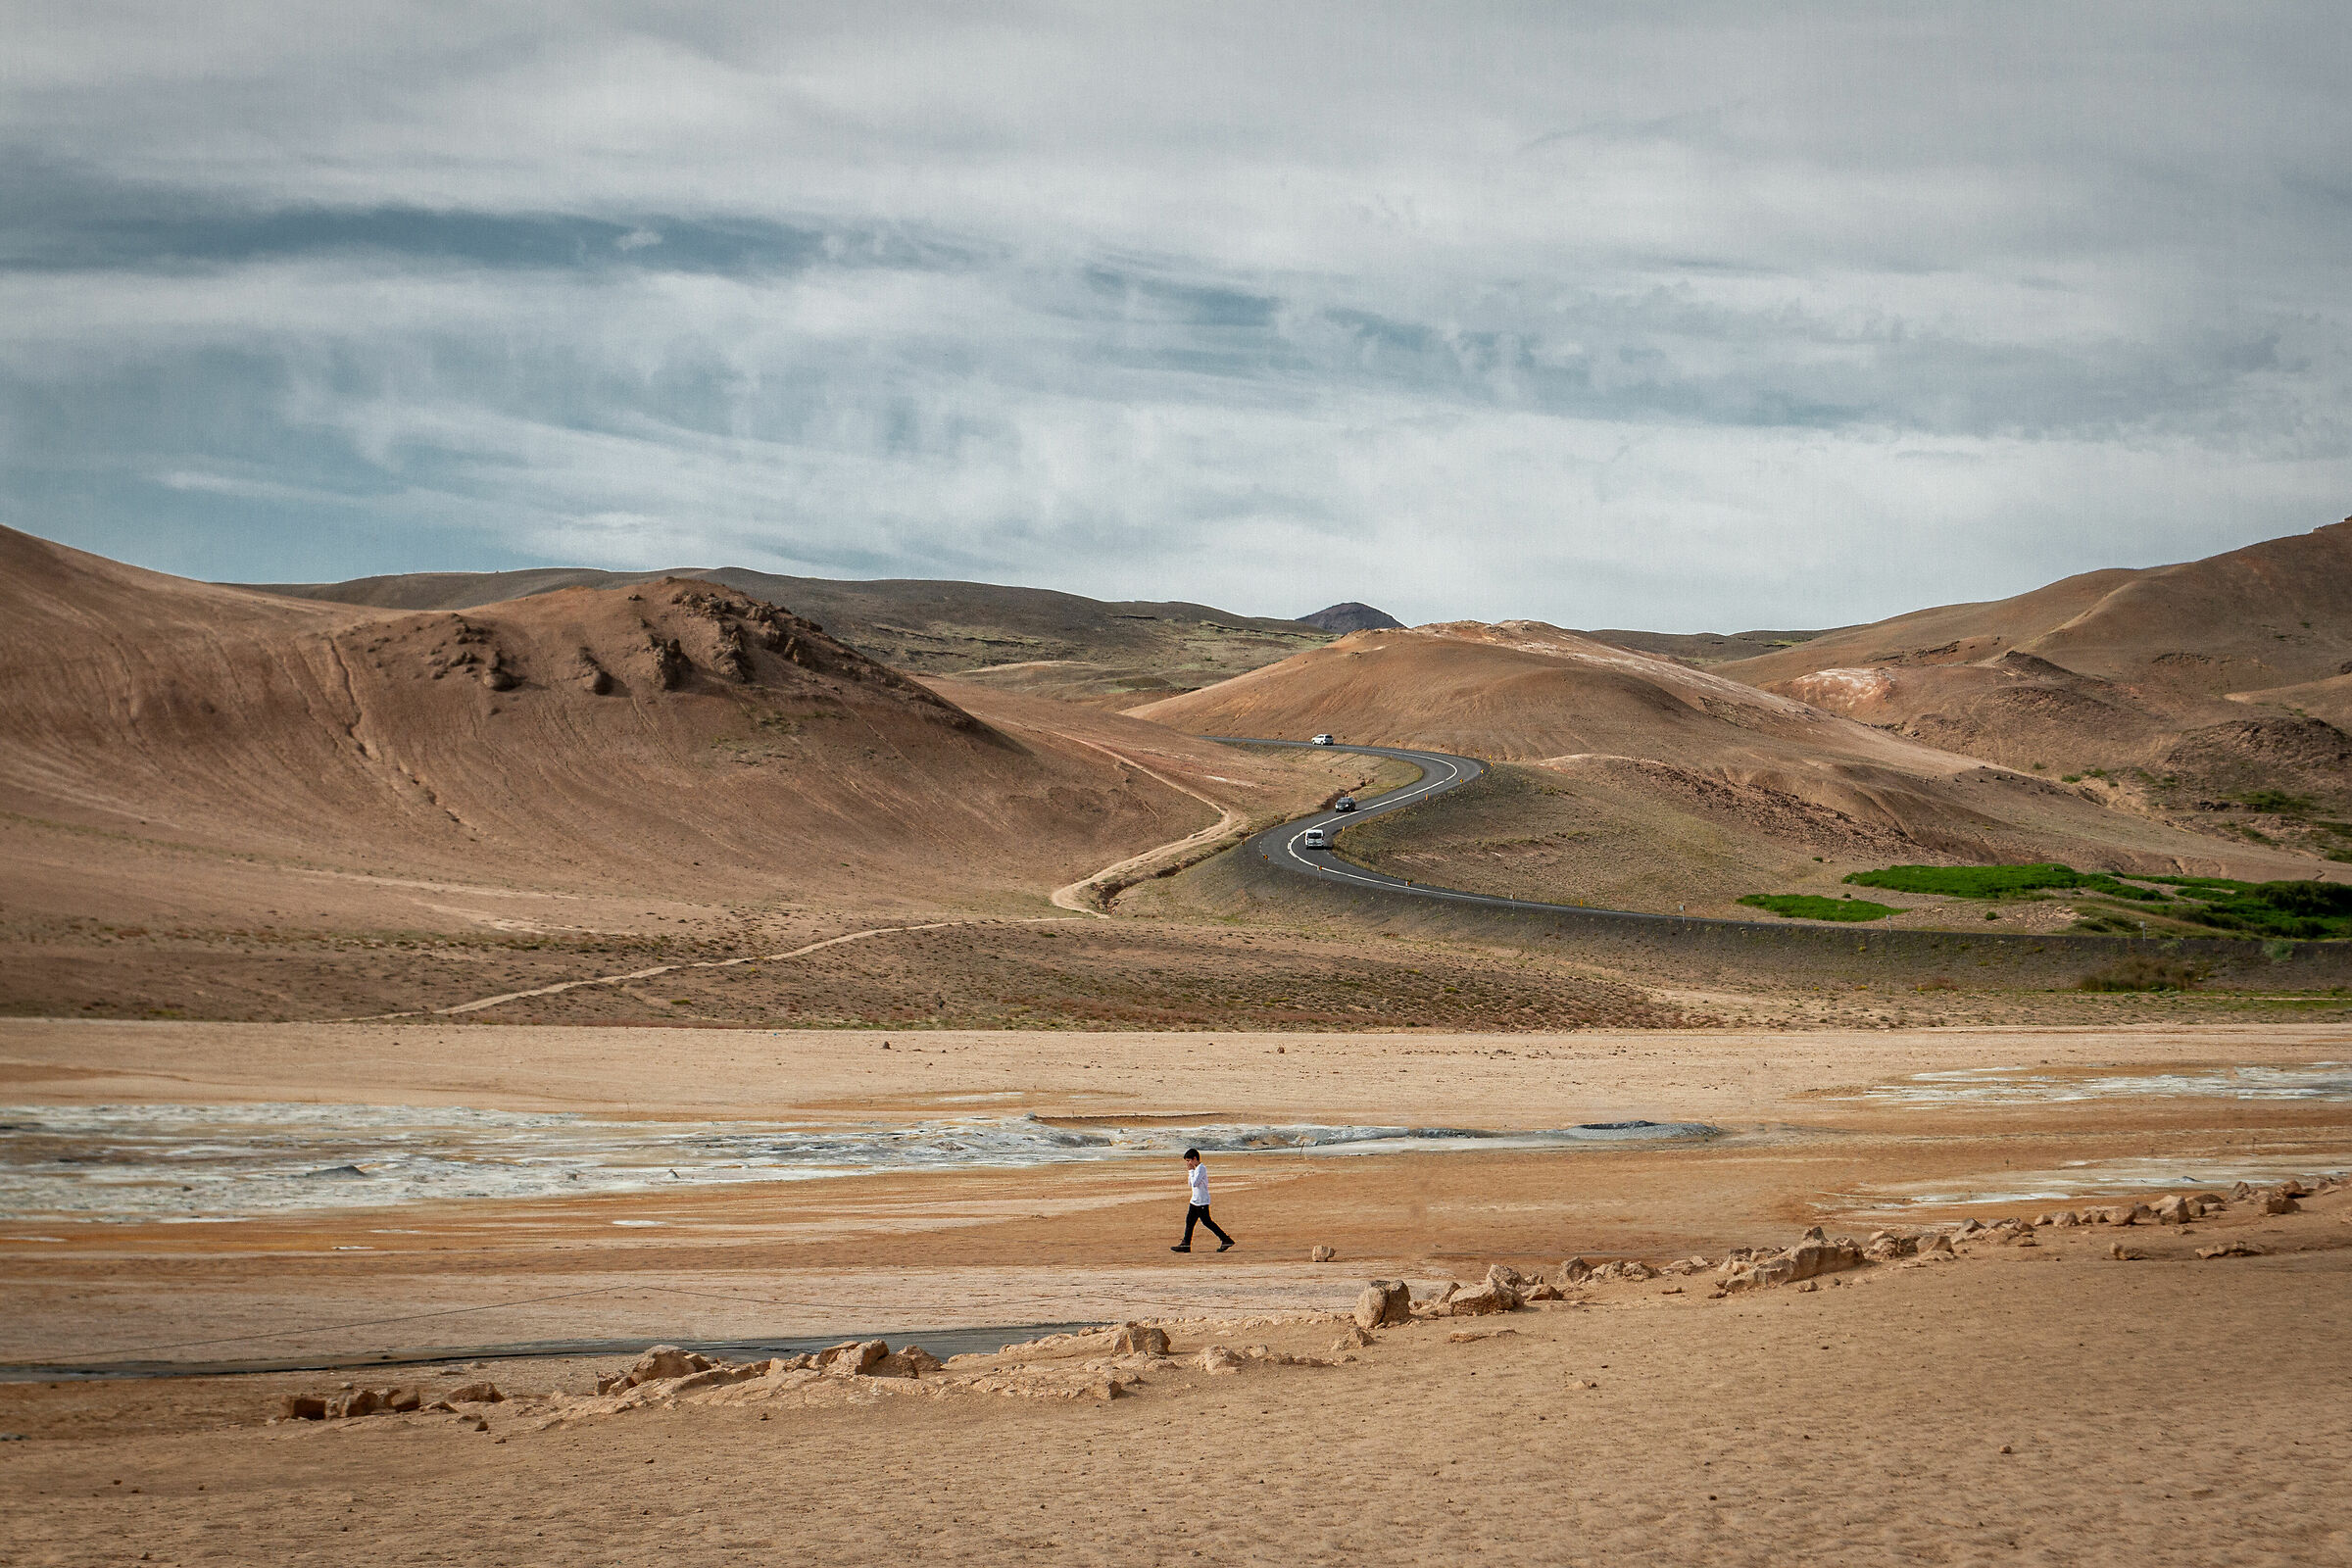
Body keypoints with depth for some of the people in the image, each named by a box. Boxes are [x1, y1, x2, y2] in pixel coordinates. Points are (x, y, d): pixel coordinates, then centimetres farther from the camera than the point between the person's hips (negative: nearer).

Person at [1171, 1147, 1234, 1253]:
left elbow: (1195, 1183, -24)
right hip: (1195, 1200, 10)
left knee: (1206, 1221, -6)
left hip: (1202, 1201, -10)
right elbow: (1190, 1184, 19)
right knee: (1189, 1220, 7)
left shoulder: (1201, 1168, -16)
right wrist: (1189, 1172, 7)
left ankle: (1226, 1239, 0)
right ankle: (1185, 1244, 9)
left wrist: (1191, 1171, -15)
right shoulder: (1196, 1169, 13)